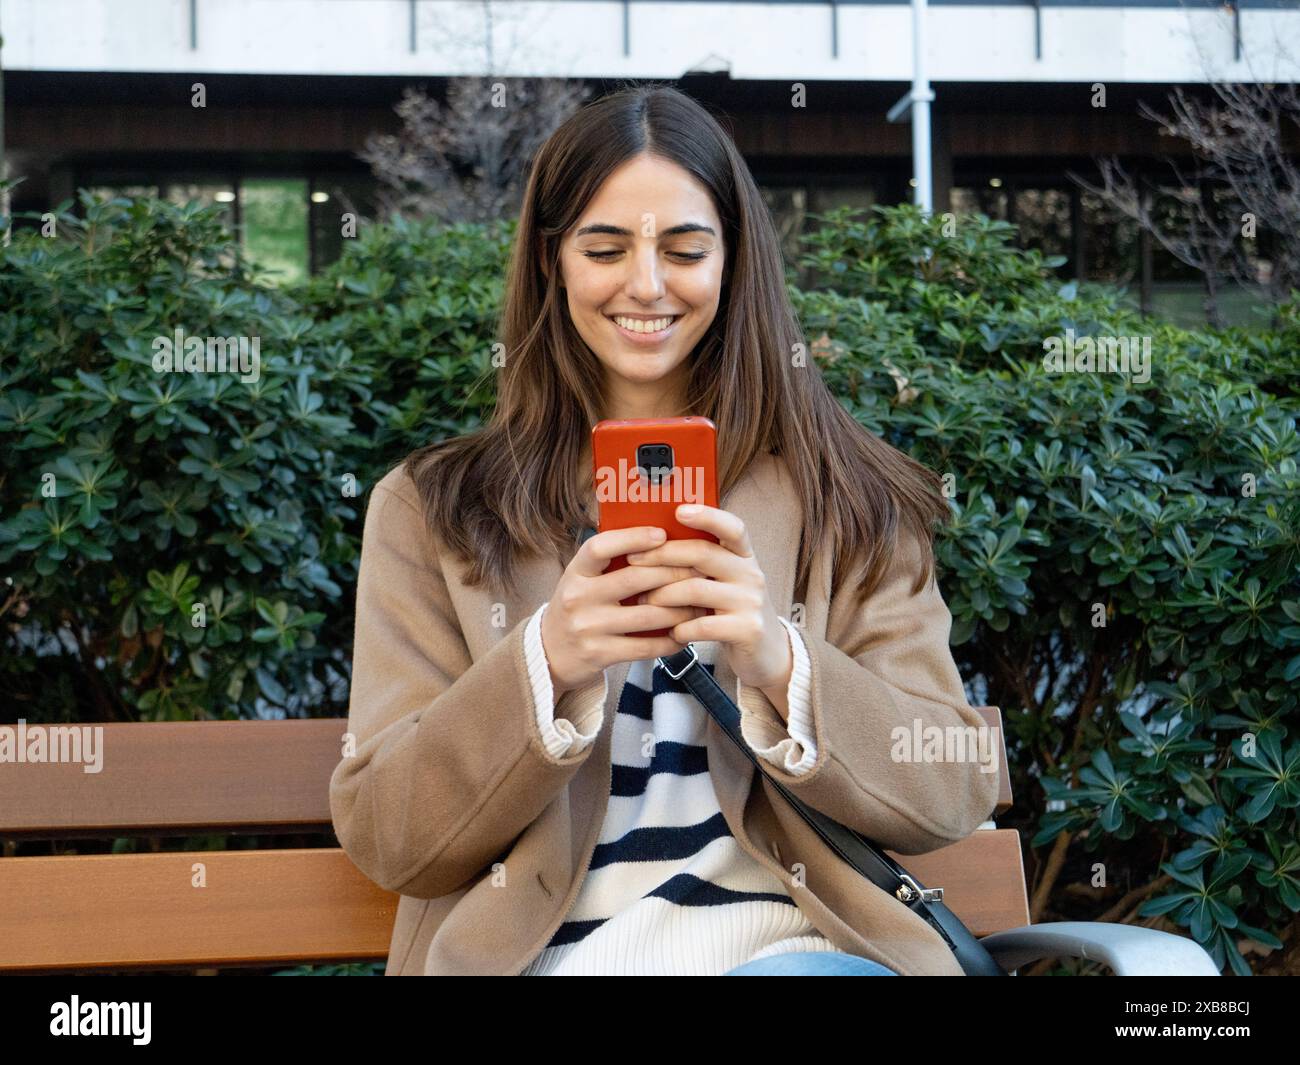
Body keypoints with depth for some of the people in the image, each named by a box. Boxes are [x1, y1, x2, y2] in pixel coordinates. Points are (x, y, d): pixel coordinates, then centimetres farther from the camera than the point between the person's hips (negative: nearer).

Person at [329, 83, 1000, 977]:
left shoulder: (846, 499, 12)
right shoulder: (429, 511, 11)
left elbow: (955, 795, 3)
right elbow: (383, 837, 3)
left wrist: (779, 663, -16)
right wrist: (546, 661, -15)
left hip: (788, 943, 0)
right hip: (536, 949, 0)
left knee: (795, 976, -34)